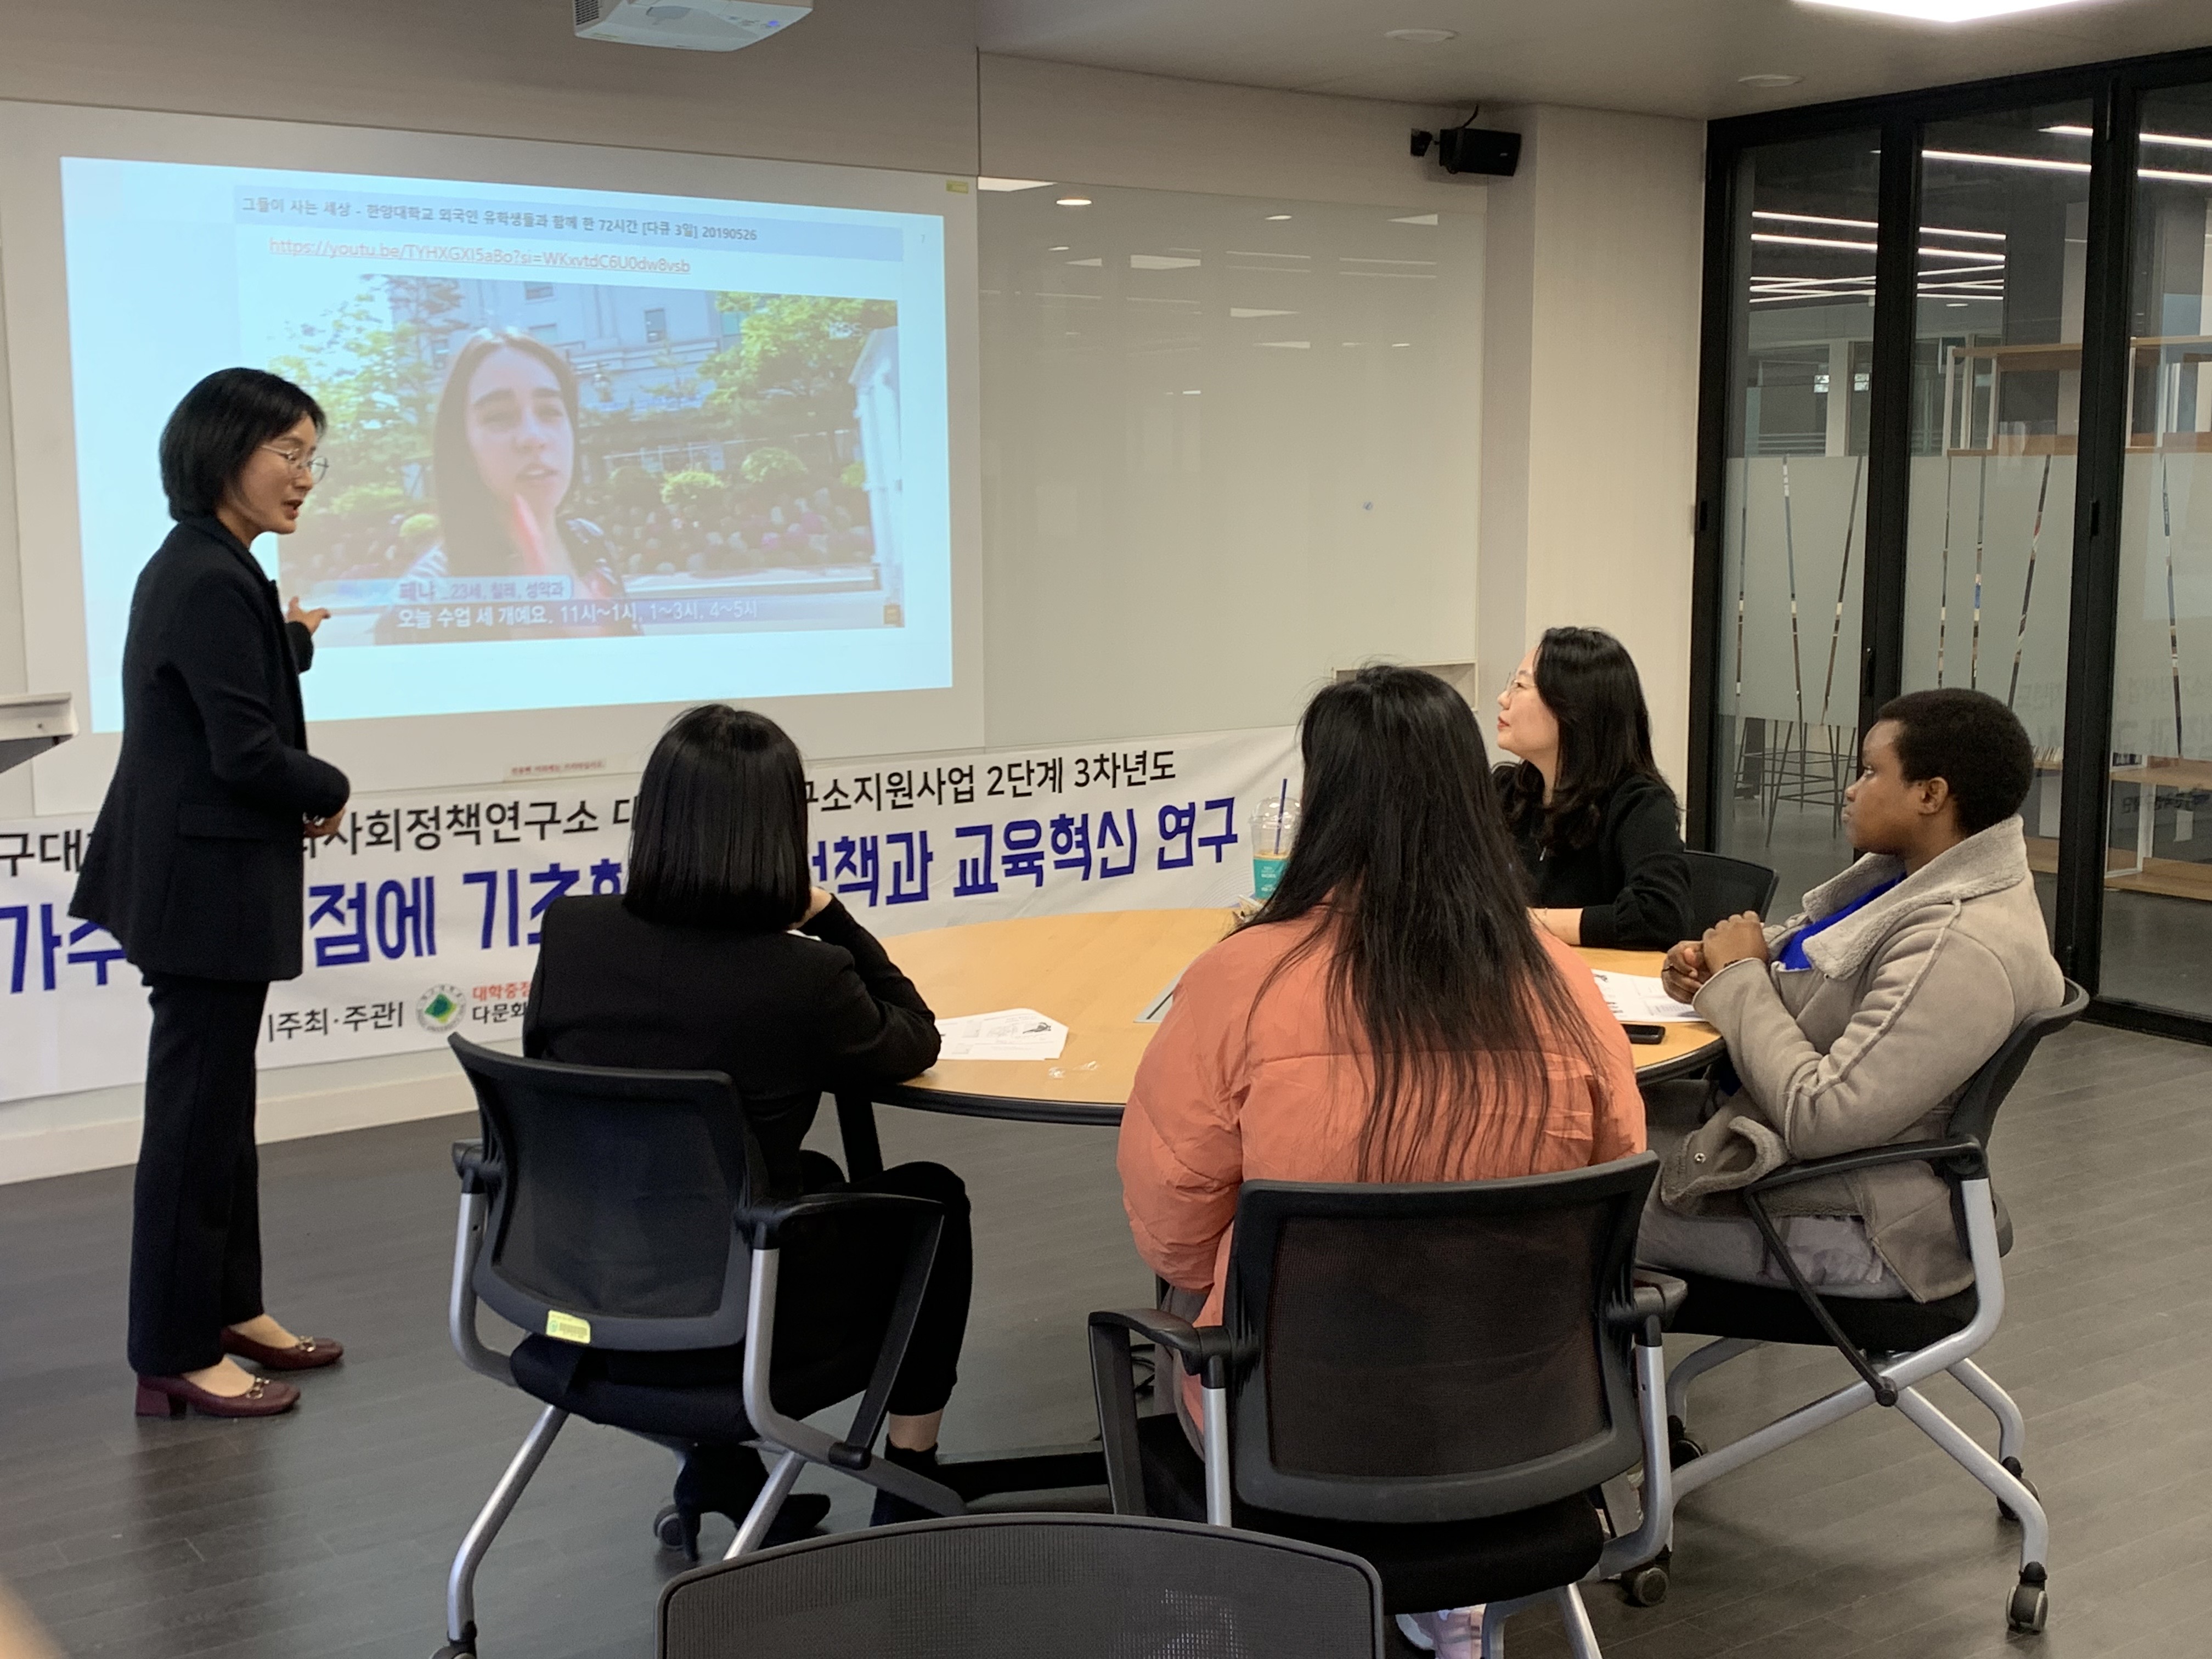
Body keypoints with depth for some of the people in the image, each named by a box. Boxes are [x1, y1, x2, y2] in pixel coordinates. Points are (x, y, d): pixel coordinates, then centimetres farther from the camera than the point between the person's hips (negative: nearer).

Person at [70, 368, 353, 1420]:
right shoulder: (212, 582, -20)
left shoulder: (199, 570, 11)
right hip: (209, 886, -10)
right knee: (196, 1114, -1)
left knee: (217, 1102, 18)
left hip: (200, 879, 10)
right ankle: (173, 1360, 10)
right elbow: (246, 751, -22)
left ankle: (228, 1310, 31)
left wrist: (292, 642, 11)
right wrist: (332, 792, -7)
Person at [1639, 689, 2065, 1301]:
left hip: (1857, 1228, -10)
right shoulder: (1913, 874, 4)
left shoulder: (1962, 952, -28)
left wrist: (1740, 976, -18)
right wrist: (1712, 963, -3)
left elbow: (1817, 1120, -31)